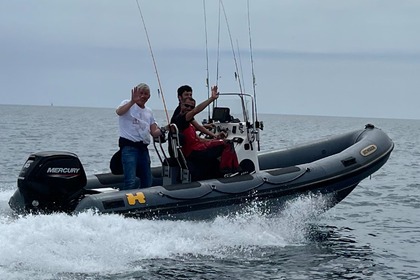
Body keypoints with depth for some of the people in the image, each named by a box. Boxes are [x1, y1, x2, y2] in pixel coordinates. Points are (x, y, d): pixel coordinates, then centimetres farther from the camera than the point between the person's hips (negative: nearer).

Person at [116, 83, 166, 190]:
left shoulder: (149, 112, 20)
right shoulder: (128, 105, 0)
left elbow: (154, 133, 15)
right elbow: (119, 112, -24)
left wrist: (163, 130, -4)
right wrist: (132, 101, -35)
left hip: (143, 148, 7)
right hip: (129, 147, -7)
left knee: (147, 183, 9)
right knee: (130, 182, -19)